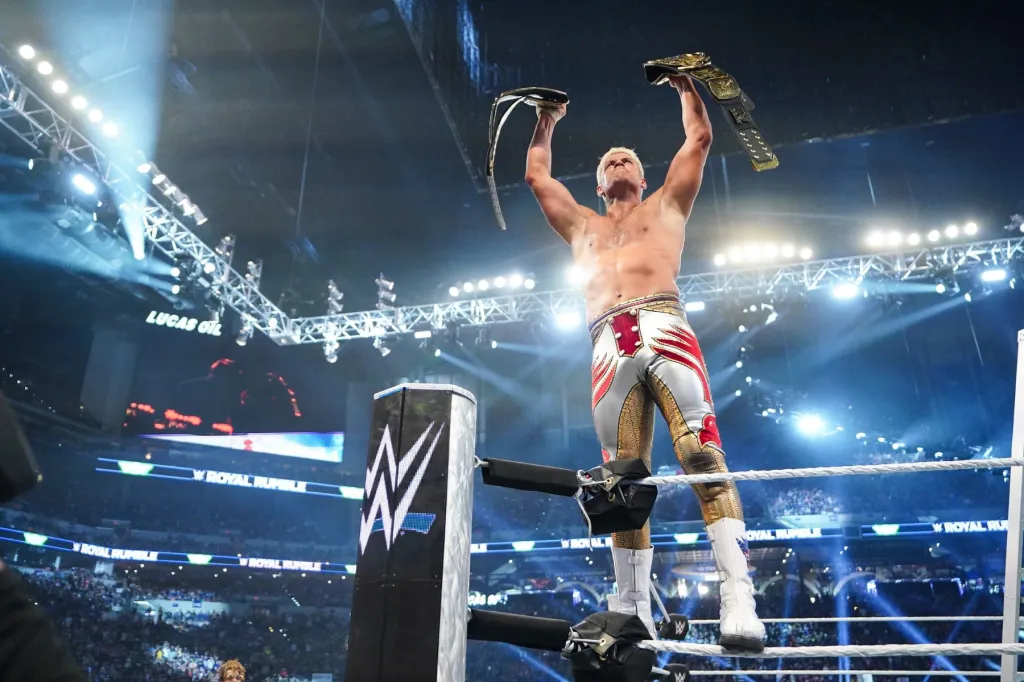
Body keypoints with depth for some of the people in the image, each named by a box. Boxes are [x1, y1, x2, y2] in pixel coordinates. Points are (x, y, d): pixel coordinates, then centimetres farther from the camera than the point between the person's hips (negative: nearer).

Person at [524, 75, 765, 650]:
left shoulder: (665, 207, 29)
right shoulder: (583, 226, 35)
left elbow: (700, 139, 29)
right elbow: (537, 175, 43)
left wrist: (685, 85, 39)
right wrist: (547, 122, 52)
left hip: (663, 330, -2)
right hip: (609, 350, 3)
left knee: (703, 458, -18)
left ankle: (739, 601, -23)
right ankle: (633, 610, 1)